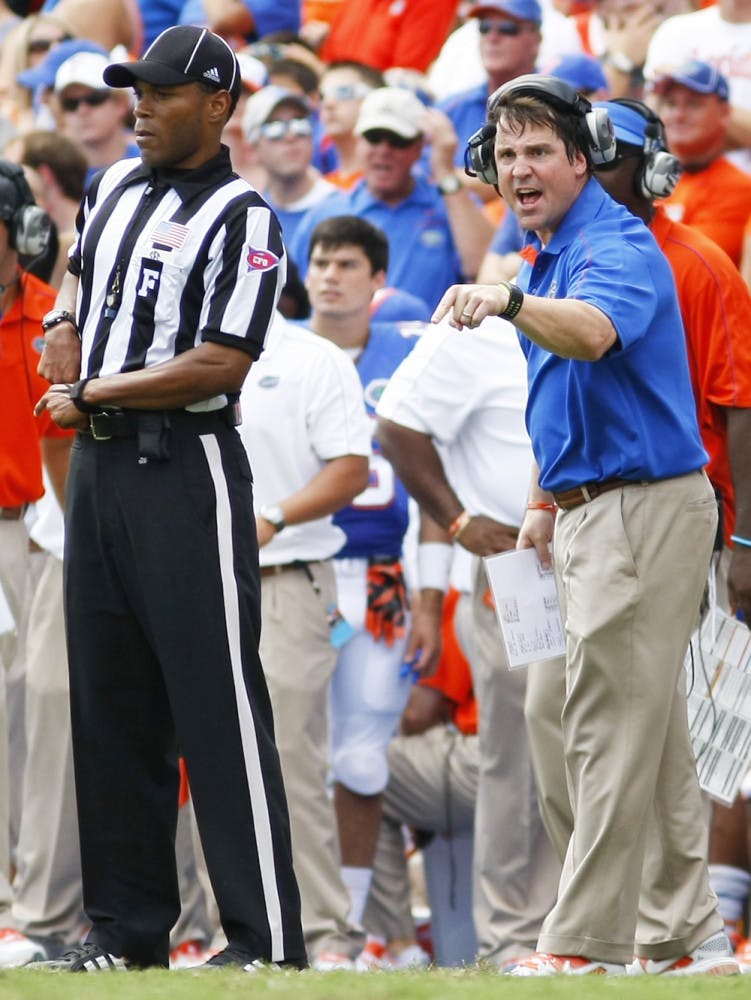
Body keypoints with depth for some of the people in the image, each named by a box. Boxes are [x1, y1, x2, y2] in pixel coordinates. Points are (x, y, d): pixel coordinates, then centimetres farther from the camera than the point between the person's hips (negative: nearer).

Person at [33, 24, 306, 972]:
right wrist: (62, 334, 9)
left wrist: (94, 394, -11)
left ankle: (267, 938, -12)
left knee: (220, 705, -10)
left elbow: (220, 364, -17)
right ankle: (126, 922, 15)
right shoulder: (113, 185, 14)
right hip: (96, 464, 8)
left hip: (185, 471, -8)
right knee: (109, 698, 9)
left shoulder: (241, 218, -9)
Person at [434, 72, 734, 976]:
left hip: (642, 512, -10)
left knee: (612, 733, -10)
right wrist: (544, 501, 20)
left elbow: (592, 333, -40)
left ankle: (583, 948, -10)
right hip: (590, 512, 10)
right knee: (652, 737, 12)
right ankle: (683, 936, 17)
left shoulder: (615, 246, -16)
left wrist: (510, 302, -57)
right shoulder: (544, 255, 15)